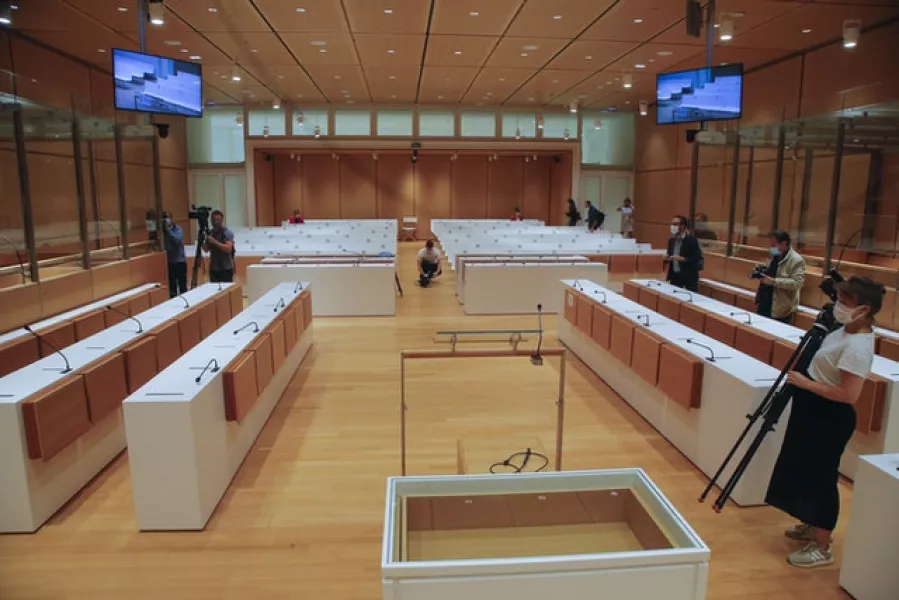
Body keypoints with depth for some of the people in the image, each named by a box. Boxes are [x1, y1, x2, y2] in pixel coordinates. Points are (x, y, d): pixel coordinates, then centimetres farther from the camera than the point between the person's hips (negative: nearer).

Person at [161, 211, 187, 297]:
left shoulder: (177, 228, -3)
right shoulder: (162, 231, 5)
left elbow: (177, 239, -21)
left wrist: (168, 229, -23)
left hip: (180, 261, -3)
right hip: (169, 263, 3)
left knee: (182, 286, 1)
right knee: (171, 287, 8)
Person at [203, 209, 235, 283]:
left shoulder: (227, 232, -8)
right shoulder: (210, 233, 13)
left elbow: (228, 249, -20)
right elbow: (206, 249, 17)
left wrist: (214, 242, -22)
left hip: (226, 269, -6)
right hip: (213, 268, 6)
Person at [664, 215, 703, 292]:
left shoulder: (692, 240, -12)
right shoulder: (671, 240, 8)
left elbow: (698, 259, -14)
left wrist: (683, 259, -26)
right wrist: (666, 258, -6)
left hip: (689, 278, -6)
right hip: (675, 277, 6)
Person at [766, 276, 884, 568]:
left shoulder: (857, 347, -26)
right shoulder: (846, 331, 3)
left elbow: (849, 394, -29)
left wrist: (804, 383, -24)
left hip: (830, 418, -10)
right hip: (815, 411, 10)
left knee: (820, 476, 2)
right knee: (806, 470, 21)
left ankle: (822, 547, 17)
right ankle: (812, 525, 40)